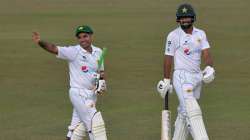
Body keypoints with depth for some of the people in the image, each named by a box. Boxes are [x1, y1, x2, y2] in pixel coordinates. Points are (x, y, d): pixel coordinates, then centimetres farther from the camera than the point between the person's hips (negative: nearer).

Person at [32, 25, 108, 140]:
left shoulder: (98, 52, 8)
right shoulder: (74, 52, -11)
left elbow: (101, 71, 19)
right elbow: (54, 49, -23)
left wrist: (101, 83, -2)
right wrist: (40, 42, -42)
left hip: (91, 95, 6)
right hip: (79, 94, -6)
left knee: (79, 128, 10)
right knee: (95, 123, -9)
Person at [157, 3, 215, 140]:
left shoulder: (200, 34, 9)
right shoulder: (173, 36, -4)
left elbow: (206, 53, 0)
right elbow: (168, 58, -1)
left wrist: (209, 68, -19)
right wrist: (166, 81, -1)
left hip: (197, 77, 6)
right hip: (181, 77, -6)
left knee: (184, 112, 12)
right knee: (192, 111, -17)